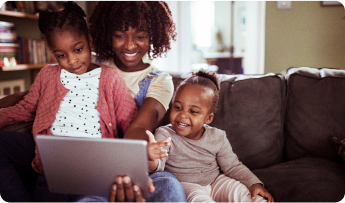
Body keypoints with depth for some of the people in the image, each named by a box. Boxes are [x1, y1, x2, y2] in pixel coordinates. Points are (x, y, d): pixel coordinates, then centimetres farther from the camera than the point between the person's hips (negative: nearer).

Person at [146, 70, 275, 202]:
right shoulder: (165, 135, -14)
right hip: (184, 185, -3)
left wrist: (254, 183, -7)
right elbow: (158, 165, -28)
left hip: (216, 181, 4)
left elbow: (232, 166, 5)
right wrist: (152, 159, -52)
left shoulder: (217, 138, -5)